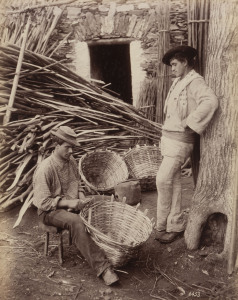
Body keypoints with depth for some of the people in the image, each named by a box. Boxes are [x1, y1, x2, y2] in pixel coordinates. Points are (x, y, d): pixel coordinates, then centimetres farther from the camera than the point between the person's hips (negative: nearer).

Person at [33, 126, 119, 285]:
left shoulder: (72, 162, 4)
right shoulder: (45, 169, -19)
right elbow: (43, 202, -18)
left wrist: (82, 198, -3)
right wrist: (68, 202, -24)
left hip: (73, 205, 7)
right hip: (50, 211, -7)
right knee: (77, 222, -36)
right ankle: (102, 267, -34)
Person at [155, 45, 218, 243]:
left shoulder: (195, 82, -13)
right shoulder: (178, 82, 14)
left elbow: (211, 102, -32)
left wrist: (189, 122, -25)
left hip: (180, 140, -9)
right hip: (169, 136, 9)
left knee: (163, 180, -7)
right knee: (174, 181, 11)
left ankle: (162, 225, 9)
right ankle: (175, 225, 21)